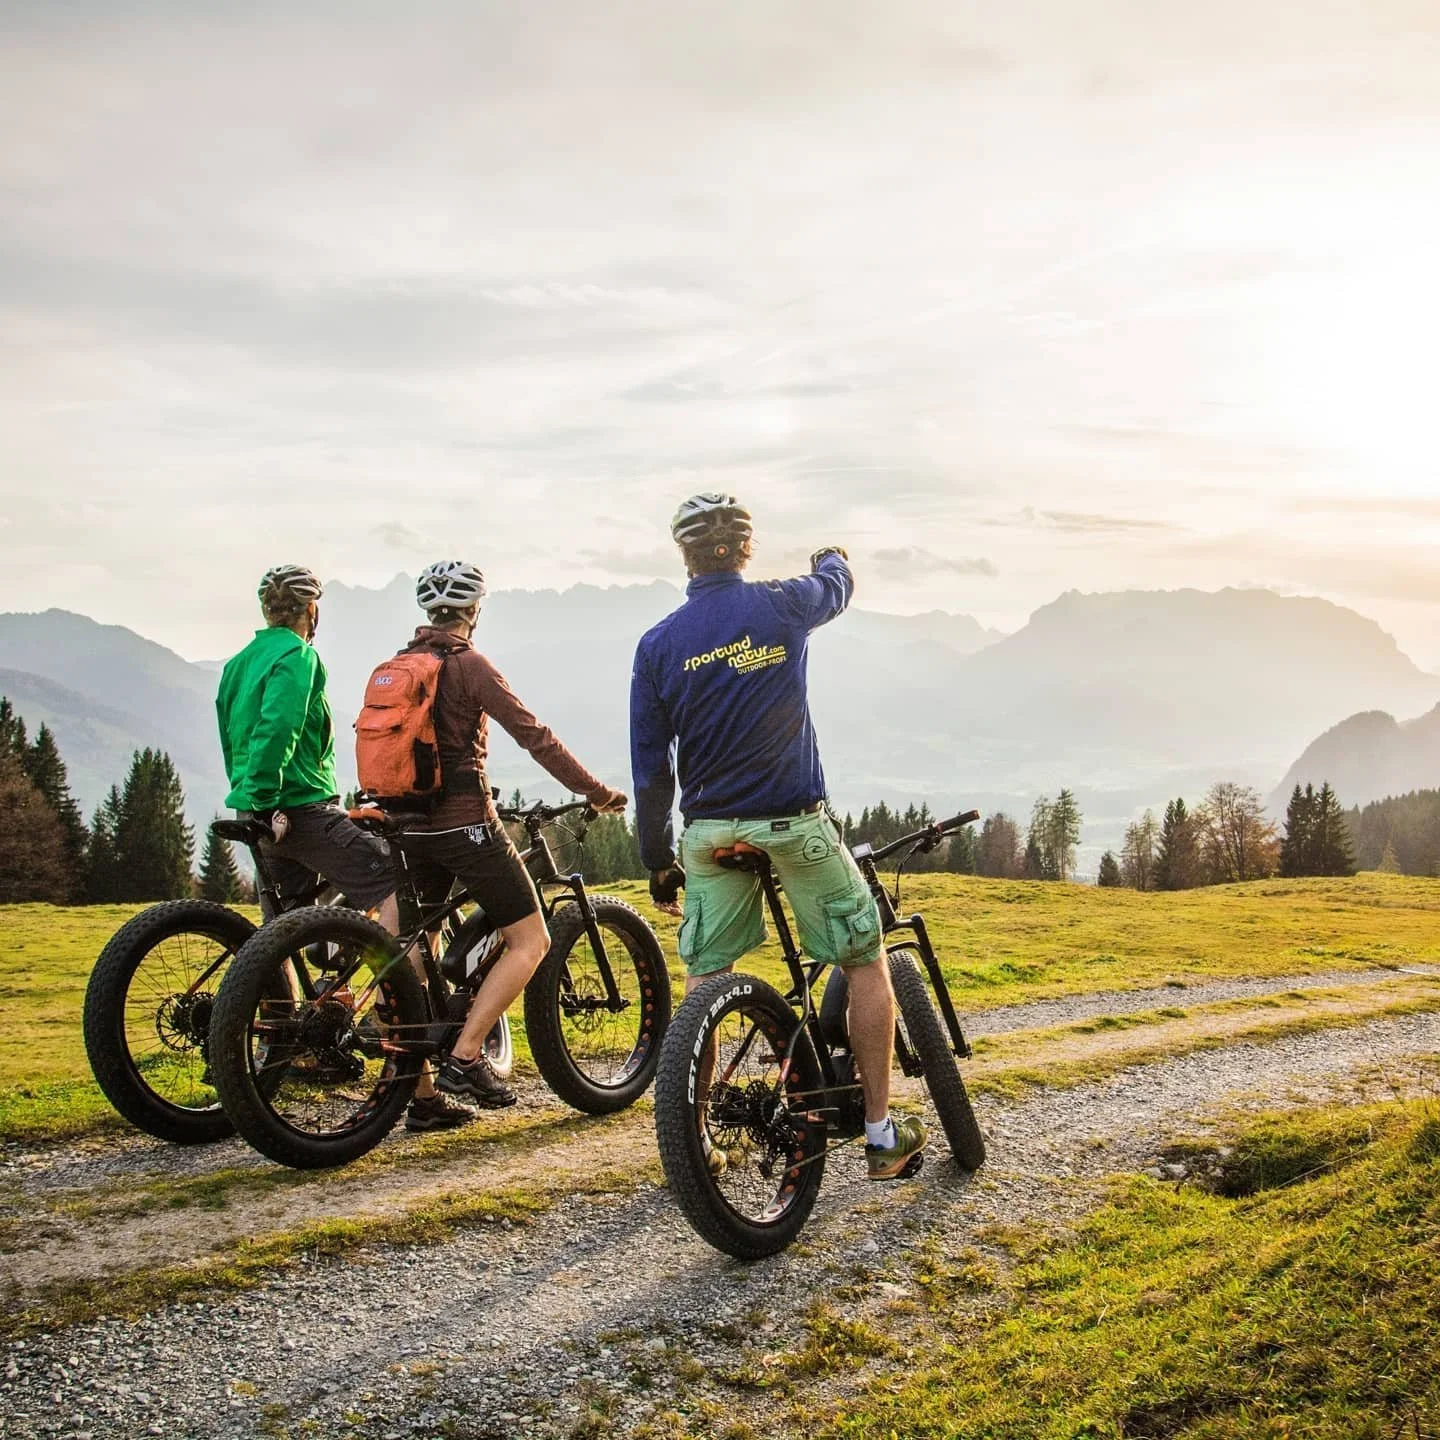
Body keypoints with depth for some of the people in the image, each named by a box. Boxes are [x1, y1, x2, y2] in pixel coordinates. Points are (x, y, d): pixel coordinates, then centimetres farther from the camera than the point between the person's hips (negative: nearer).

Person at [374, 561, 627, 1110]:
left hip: (410, 827, 8)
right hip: (466, 825, -8)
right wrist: (599, 793, -9)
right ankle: (464, 1058, -10)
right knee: (530, 942, 0)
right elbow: (534, 737, -14)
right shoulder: (469, 664, -10)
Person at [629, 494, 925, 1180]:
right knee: (866, 961, 12)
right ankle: (881, 1134, 14)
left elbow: (650, 768, -1)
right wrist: (831, 555, 44)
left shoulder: (657, 643, -3)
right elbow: (836, 585, 20)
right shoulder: (782, 604, -6)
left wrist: (657, 861, 10)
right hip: (794, 821, -2)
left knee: (702, 982, 14)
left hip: (710, 833, 2)